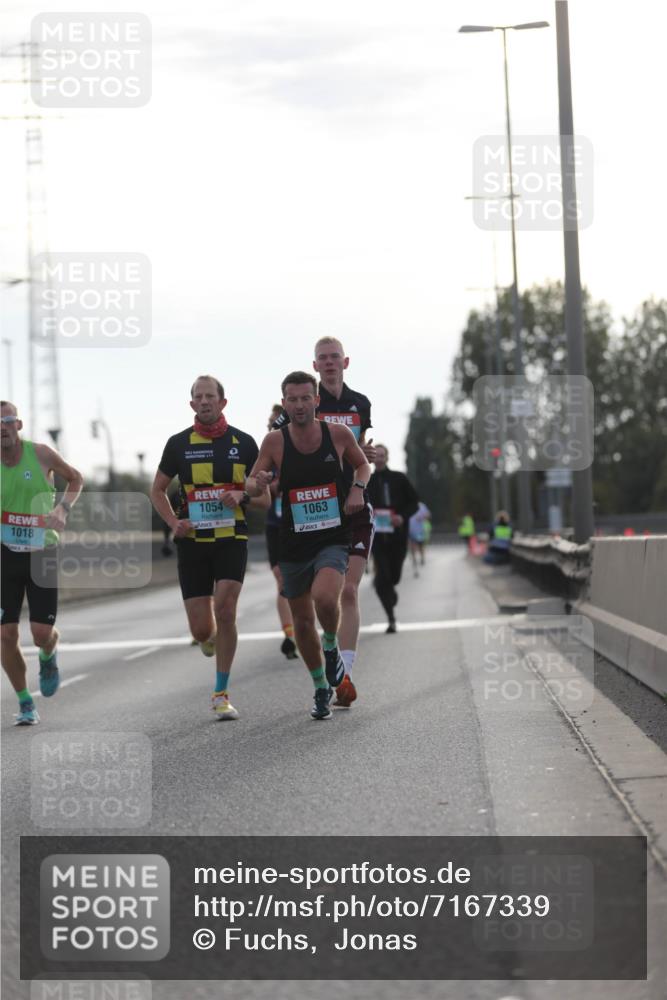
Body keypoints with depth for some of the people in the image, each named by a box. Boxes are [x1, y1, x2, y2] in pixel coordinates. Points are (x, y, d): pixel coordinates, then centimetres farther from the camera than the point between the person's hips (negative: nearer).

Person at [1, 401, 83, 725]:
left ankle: (48, 657, 34)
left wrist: (63, 508, -5)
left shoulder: (41, 454, -6)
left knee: (42, 633, -6)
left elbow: (75, 478, 11)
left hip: (43, 552, -1)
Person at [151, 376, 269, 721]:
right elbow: (158, 490, 15)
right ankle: (210, 639, 37)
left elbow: (264, 497, 8)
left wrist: (241, 496, -14)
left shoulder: (243, 442, 4)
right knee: (201, 630, -3)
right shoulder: (179, 443, 5)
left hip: (231, 539, -1)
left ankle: (221, 694, -4)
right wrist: (174, 522, -3)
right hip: (193, 541, 1)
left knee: (225, 612, -17)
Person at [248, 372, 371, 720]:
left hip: (333, 538, -2)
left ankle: (331, 648, 4)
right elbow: (251, 483, 3)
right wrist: (259, 482, -21)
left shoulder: (339, 433, -4)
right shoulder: (275, 441, -5)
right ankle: (321, 689, 31)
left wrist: (358, 488, -6)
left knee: (324, 598, -29)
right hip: (293, 543, 2)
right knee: (302, 619, 10)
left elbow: (362, 463, 15)